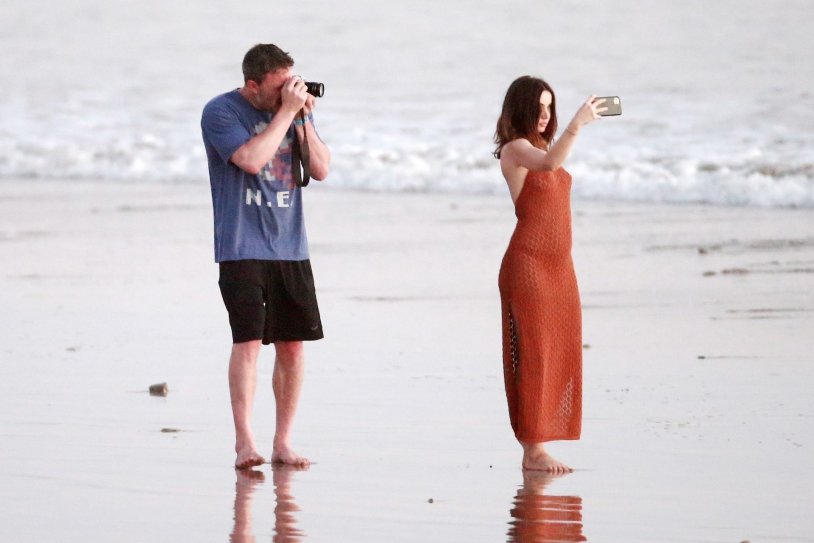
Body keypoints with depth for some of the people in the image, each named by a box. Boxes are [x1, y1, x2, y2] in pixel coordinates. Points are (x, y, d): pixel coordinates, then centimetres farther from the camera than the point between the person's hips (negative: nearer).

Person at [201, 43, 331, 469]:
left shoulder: (294, 107, 9)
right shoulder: (221, 112, -7)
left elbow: (320, 170, 7)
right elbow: (252, 160, -22)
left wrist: (303, 120, -5)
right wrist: (286, 111, -17)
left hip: (290, 247, 5)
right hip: (242, 248, -5)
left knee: (292, 344, 5)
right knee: (248, 340, -13)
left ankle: (283, 442, 12)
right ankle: (244, 442, -12)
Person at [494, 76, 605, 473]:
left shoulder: (541, 147, 18)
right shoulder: (515, 149, -9)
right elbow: (549, 164, -30)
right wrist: (578, 124, -35)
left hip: (559, 264, 9)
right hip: (527, 262, -9)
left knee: (559, 354, 6)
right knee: (532, 354, -8)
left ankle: (537, 446, 9)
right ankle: (533, 450, -8)